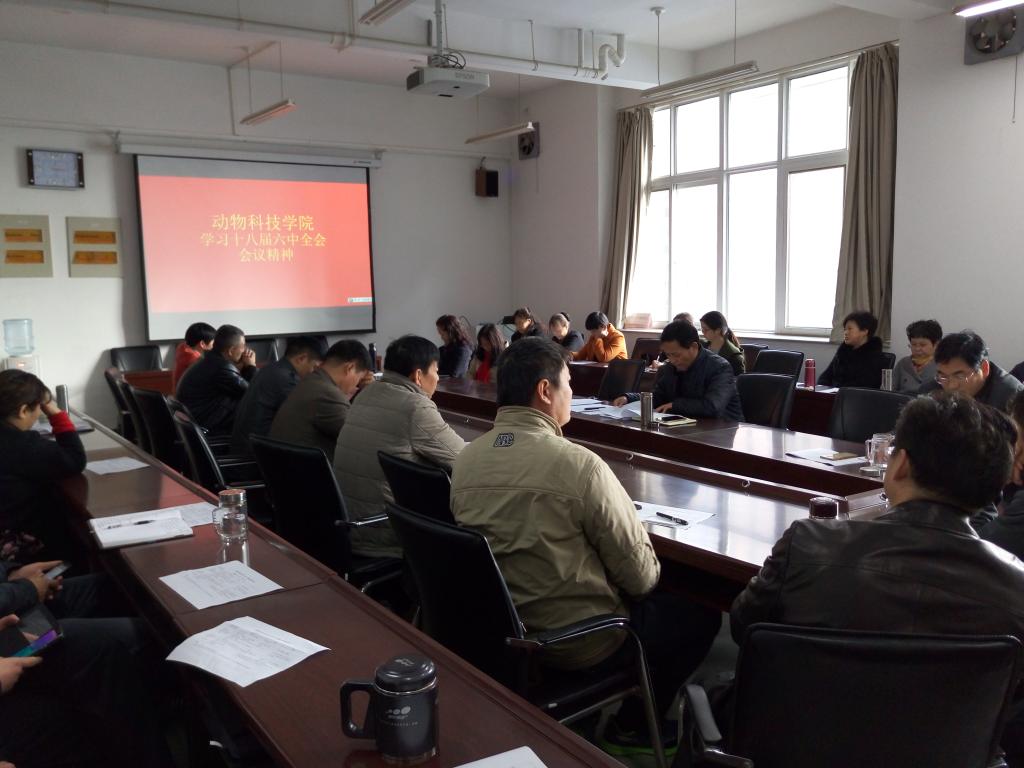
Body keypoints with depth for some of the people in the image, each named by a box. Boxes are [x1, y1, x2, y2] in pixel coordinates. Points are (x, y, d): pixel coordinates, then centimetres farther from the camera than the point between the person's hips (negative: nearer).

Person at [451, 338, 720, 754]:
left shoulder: (465, 459, -6)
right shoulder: (577, 463, -25)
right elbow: (640, 575, -18)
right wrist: (643, 583, 6)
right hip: (576, 640, -7)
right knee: (701, 614, 15)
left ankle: (622, 714, 31)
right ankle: (634, 725, 25)